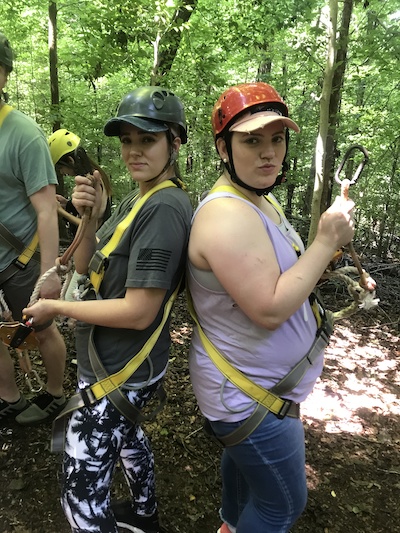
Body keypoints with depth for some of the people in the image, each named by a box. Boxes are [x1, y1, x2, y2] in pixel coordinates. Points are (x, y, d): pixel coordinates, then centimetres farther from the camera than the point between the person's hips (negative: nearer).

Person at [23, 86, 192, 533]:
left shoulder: (163, 207, -25)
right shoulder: (137, 198, 6)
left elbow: (139, 312, -28)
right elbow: (84, 264, 6)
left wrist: (55, 307, -16)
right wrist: (90, 217, -14)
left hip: (120, 373, -10)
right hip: (121, 363, 10)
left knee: (81, 493, 5)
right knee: (125, 433, 31)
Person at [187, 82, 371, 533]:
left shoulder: (261, 199, 3)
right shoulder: (227, 215, -29)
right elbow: (269, 310, -31)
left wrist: (328, 263, -1)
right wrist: (325, 242, -26)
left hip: (253, 383, 10)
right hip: (251, 396, -10)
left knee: (243, 455, 32)